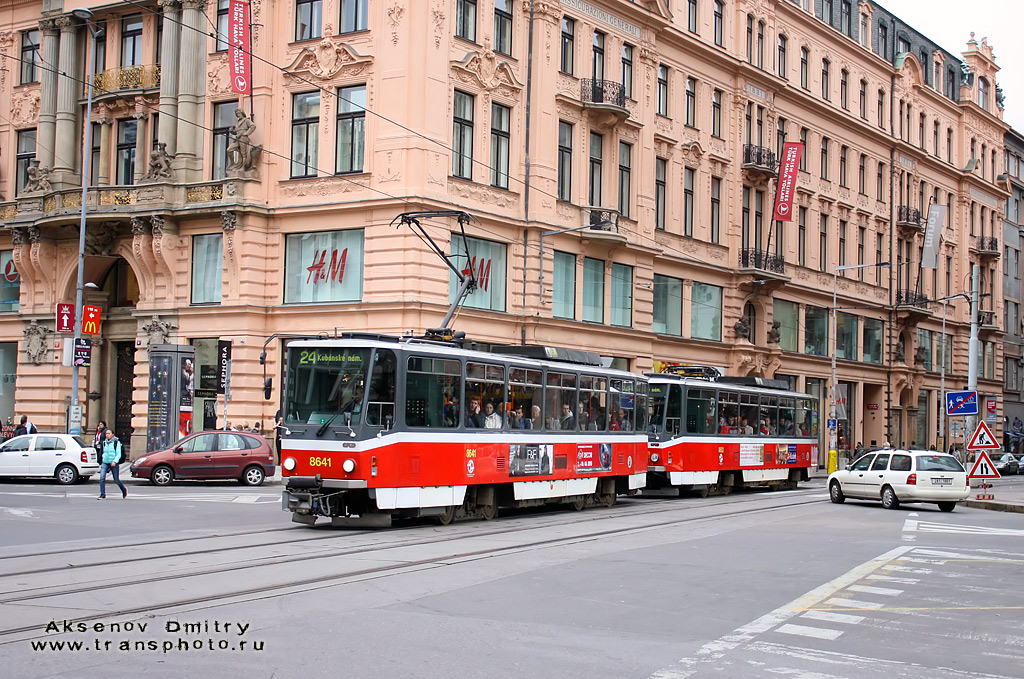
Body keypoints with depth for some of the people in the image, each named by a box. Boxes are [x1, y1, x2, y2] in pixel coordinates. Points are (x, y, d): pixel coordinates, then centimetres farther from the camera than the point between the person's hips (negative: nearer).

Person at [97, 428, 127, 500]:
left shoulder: (116, 443, -7)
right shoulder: (104, 442, 8)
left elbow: (118, 454, -10)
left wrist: (115, 461, -24)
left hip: (113, 463, -4)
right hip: (105, 463, 4)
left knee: (116, 480, 7)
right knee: (102, 478, -15)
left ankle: (124, 490, 35)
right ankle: (103, 495, -10)